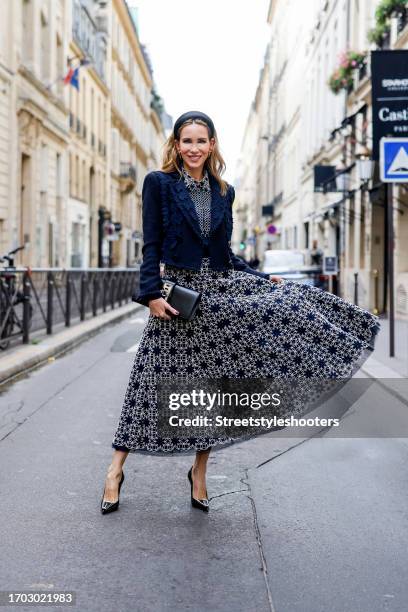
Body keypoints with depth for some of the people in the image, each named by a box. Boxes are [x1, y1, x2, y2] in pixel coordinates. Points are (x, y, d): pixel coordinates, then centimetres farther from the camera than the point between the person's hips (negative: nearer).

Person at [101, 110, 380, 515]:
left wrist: (264, 279, 11)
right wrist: (152, 294, -15)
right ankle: (116, 469, 11)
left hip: (219, 290, 4)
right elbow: (151, 245, -6)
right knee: (157, 381, -1)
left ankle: (199, 472, 13)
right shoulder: (158, 183, -1)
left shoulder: (223, 192, 12)